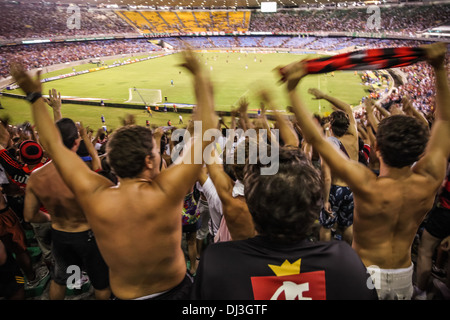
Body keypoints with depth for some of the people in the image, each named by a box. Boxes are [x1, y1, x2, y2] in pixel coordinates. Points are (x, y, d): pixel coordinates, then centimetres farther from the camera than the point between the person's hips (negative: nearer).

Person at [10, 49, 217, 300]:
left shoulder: (93, 195, -25)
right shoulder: (166, 191, -32)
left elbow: (53, 145, -10)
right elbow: (206, 129, -26)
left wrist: (35, 97, 3)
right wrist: (200, 74, -16)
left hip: (125, 295, 2)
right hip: (177, 290, -1)